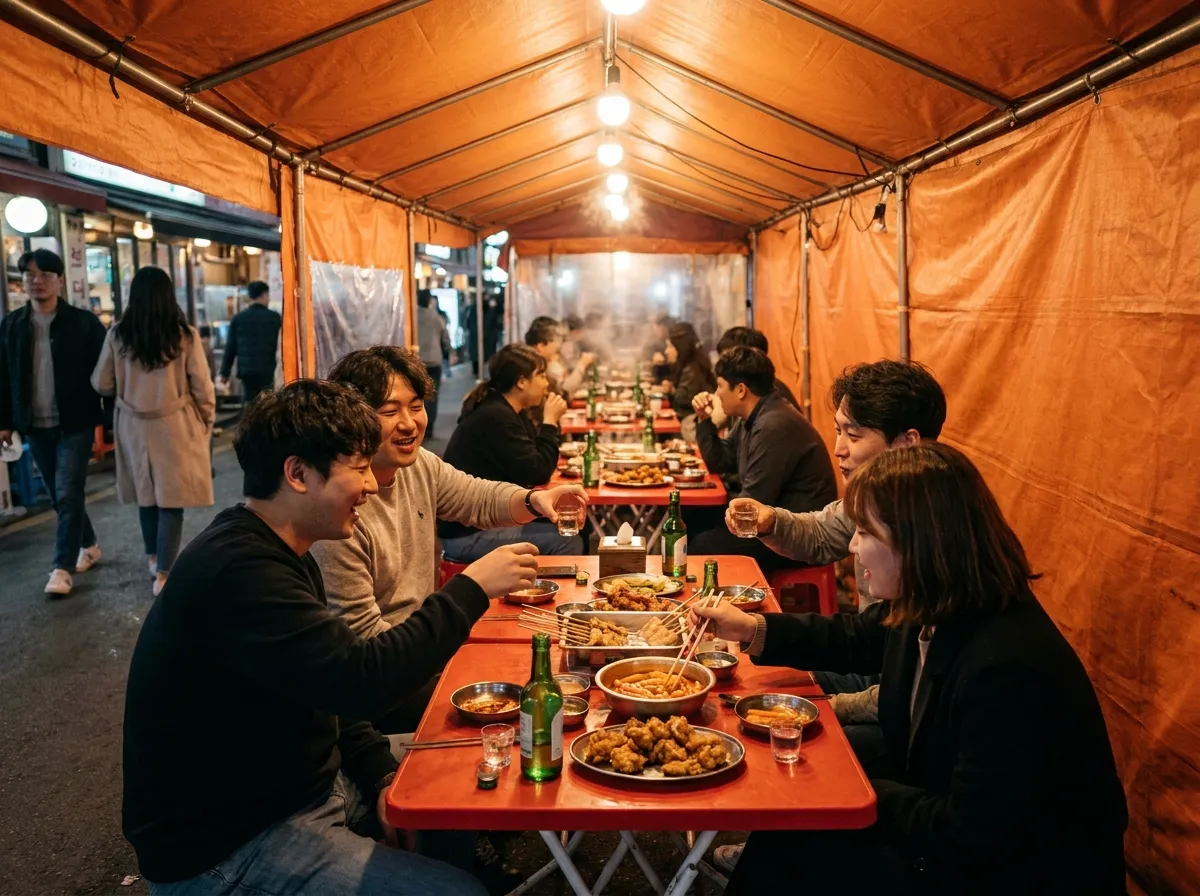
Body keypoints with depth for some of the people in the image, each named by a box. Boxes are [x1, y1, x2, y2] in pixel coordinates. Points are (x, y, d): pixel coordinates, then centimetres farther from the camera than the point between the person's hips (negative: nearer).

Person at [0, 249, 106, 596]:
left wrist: (104, 420, -9)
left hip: (75, 424, -4)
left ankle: (62, 568, -1)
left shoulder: (84, 322, -5)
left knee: (68, 494, -7)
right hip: (35, 426, 5)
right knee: (59, 496, 13)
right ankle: (89, 546, 32)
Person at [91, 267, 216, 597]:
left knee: (146, 495, 18)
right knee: (172, 499, 4)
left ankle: (154, 558, 35)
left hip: (134, 427, 3)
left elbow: (101, 384, 4)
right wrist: (207, 423, 9)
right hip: (175, 426, -3)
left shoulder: (118, 336, -4)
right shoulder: (185, 336, -11)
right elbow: (202, 387, -6)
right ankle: (163, 574, 4)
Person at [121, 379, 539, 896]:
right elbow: (360, 682, -35)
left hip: (304, 786, 10)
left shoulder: (278, 555, 7)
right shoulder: (239, 570, -27)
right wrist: (471, 588, -24)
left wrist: (382, 775, -1)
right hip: (230, 848, -9)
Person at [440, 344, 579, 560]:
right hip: (468, 534, -10)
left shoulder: (508, 412, 10)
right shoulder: (496, 417, -20)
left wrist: (550, 421, 2)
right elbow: (537, 474, -20)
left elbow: (535, 466, 12)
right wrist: (550, 421, -11)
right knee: (566, 542, -18)